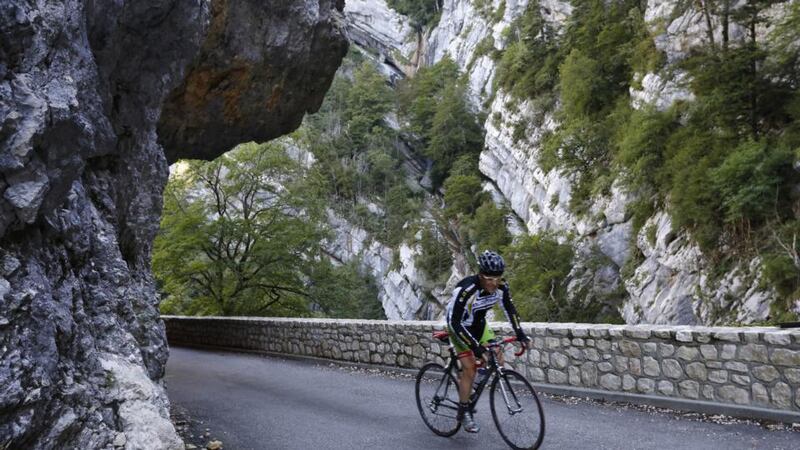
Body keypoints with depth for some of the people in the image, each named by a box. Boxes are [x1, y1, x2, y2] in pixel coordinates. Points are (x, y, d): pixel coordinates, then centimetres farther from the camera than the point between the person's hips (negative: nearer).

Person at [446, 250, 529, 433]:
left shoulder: (501, 287, -19)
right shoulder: (466, 289, -36)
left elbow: (509, 309, -2)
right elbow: (454, 321, -33)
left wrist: (520, 333, -14)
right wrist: (474, 345, -37)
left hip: (479, 325, 6)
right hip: (459, 327, -6)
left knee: (497, 360, -7)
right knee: (469, 369, -13)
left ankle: (465, 382, 18)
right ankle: (464, 412, 4)